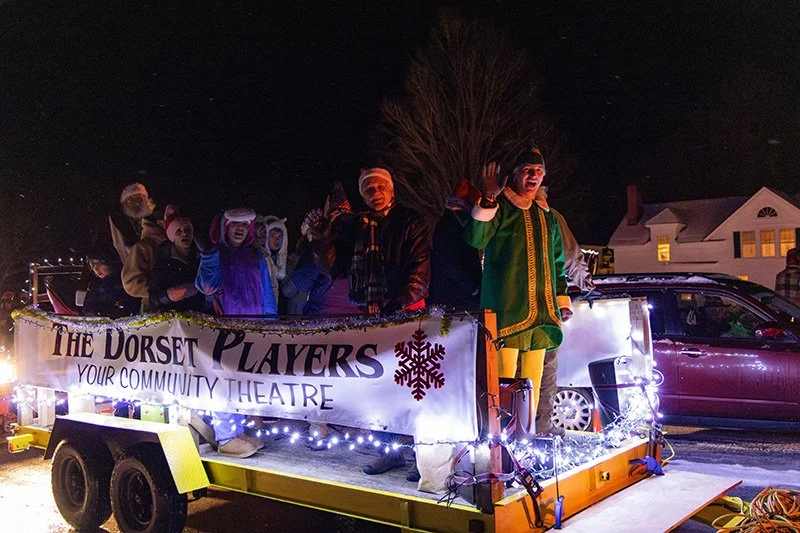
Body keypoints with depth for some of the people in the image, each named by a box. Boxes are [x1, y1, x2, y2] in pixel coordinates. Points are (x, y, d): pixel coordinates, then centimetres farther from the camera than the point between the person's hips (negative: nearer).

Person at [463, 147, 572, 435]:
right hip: (508, 307, -6)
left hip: (541, 309, 6)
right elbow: (476, 239, -16)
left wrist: (562, 300, 20)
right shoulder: (499, 208, 3)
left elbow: (557, 262, 28)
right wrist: (488, 199, -24)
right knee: (506, 378, -11)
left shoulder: (547, 217, 22)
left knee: (533, 378, 7)